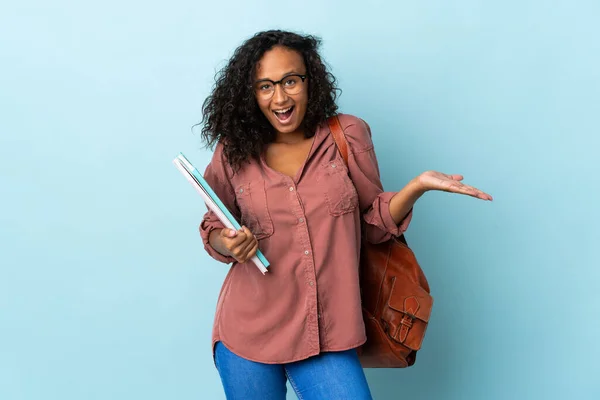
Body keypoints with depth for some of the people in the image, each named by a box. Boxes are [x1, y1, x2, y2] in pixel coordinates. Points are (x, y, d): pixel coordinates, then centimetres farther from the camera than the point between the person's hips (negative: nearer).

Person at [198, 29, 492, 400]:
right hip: (246, 335, 1)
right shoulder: (234, 151, -3)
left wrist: (418, 185, -12)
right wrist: (226, 243, -11)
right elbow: (213, 227, 10)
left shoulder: (348, 136, -3)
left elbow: (375, 220, 4)